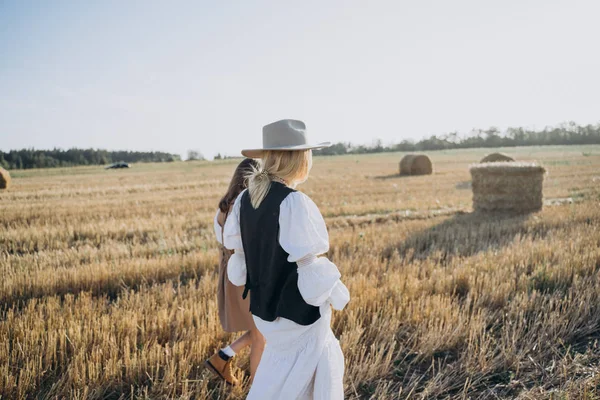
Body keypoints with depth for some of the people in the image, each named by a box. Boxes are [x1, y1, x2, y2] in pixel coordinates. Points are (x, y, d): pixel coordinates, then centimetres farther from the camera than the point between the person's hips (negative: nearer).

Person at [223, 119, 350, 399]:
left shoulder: (244, 199, -2)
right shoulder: (294, 202, -25)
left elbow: (238, 252, 6)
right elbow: (308, 263, -22)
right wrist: (337, 293, -6)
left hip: (265, 304, 8)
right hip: (299, 307, -7)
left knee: (326, 361, 27)